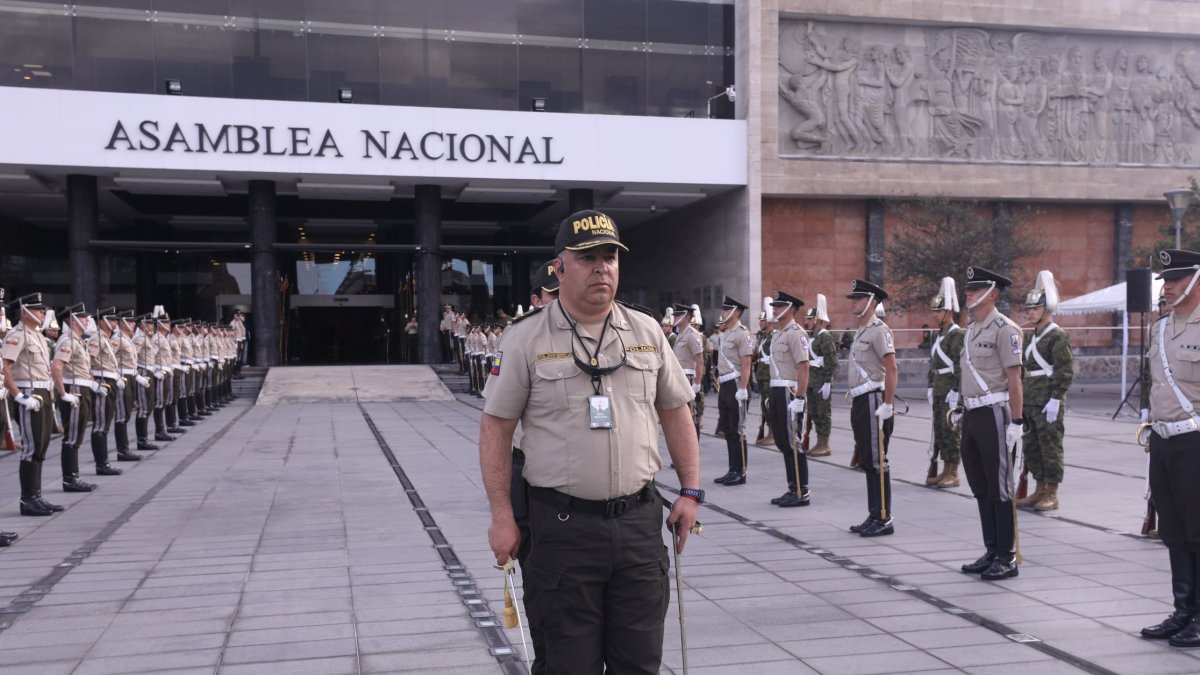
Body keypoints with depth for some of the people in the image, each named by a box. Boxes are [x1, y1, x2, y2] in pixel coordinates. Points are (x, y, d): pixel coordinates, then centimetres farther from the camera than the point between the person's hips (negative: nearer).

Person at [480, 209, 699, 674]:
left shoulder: (647, 332, 7)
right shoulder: (526, 338, -4)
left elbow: (675, 411, 14)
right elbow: (496, 427, -2)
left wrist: (691, 492, 8)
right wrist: (502, 517, -6)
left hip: (640, 519, 3)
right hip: (564, 525, -3)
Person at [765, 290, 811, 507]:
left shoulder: (796, 333, -12)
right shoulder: (777, 333, 16)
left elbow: (803, 368, -18)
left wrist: (799, 399, -22)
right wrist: (772, 395, 16)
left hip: (789, 393, -9)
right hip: (777, 392, 9)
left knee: (793, 444, -4)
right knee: (783, 443, 12)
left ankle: (802, 492, 3)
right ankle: (792, 489, 19)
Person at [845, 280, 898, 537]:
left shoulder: (879, 330, -12)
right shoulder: (860, 331, 18)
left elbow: (892, 369, -18)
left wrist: (887, 404, -21)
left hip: (873, 402, -10)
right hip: (860, 403, 10)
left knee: (877, 462, -5)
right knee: (866, 462, 12)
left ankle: (884, 519, 0)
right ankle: (874, 516, 18)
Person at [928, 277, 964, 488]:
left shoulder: (957, 335, -12)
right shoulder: (938, 335, 15)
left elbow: (961, 365, -18)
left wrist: (955, 391, -20)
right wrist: (930, 387, 16)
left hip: (951, 391, -9)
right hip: (938, 391, 9)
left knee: (950, 430, -5)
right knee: (939, 429, 11)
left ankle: (953, 474, 1)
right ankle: (945, 470, 18)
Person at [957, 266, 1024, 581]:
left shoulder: (1004, 328, -11)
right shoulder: (971, 328, 15)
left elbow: (1014, 379, -14)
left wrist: (1016, 422, -17)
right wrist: (963, 410, 16)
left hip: (993, 414, -8)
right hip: (971, 414, 9)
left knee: (1000, 488, -2)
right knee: (980, 487, 13)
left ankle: (1007, 558, 7)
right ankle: (991, 552, 22)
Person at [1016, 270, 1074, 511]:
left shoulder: (1057, 336, -10)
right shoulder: (1031, 337, 15)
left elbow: (1066, 371, -15)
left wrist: (1055, 400, -19)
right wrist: (1023, 399, 17)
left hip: (1048, 404, -9)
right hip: (1030, 402, 9)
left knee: (1050, 447, -2)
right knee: (1031, 446, 12)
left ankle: (1052, 494, 4)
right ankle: (1040, 490, 21)